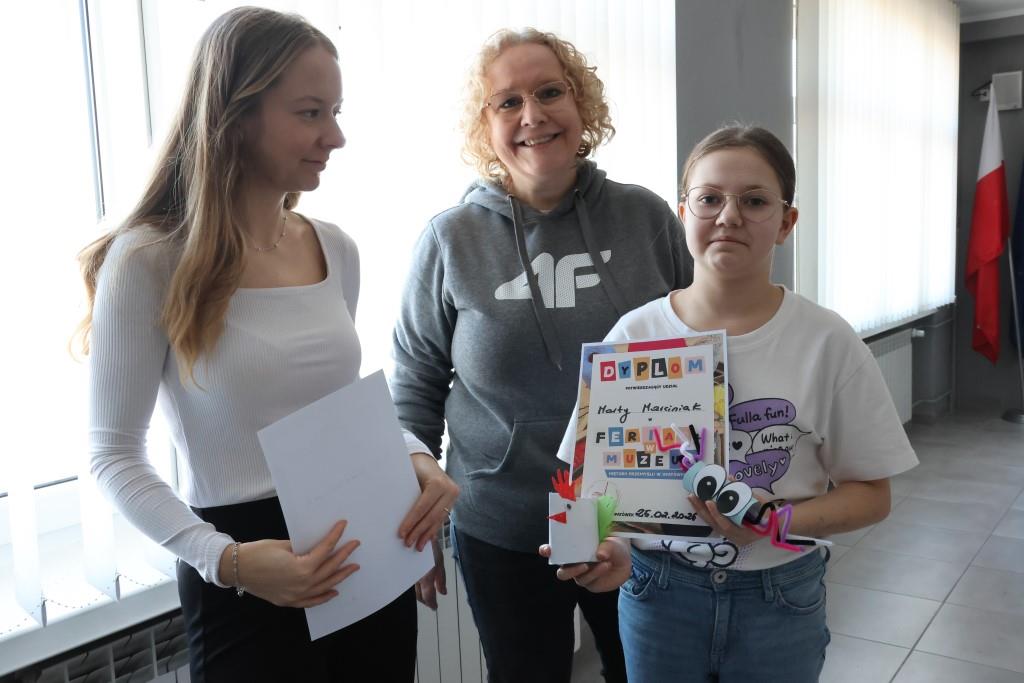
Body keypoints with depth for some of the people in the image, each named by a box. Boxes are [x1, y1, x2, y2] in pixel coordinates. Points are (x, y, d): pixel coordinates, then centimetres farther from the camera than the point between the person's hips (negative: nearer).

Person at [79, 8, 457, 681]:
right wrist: (223, 558, -22)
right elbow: (116, 455, -9)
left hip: (369, 552, 6)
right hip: (247, 583, -5)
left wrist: (416, 454, -6)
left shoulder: (336, 250, 3)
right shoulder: (151, 261, -13)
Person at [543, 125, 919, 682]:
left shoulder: (827, 342, -9)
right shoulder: (634, 335, -7)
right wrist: (606, 546, -21)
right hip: (656, 590, 1)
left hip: (781, 598, 0)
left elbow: (870, 493, -4)